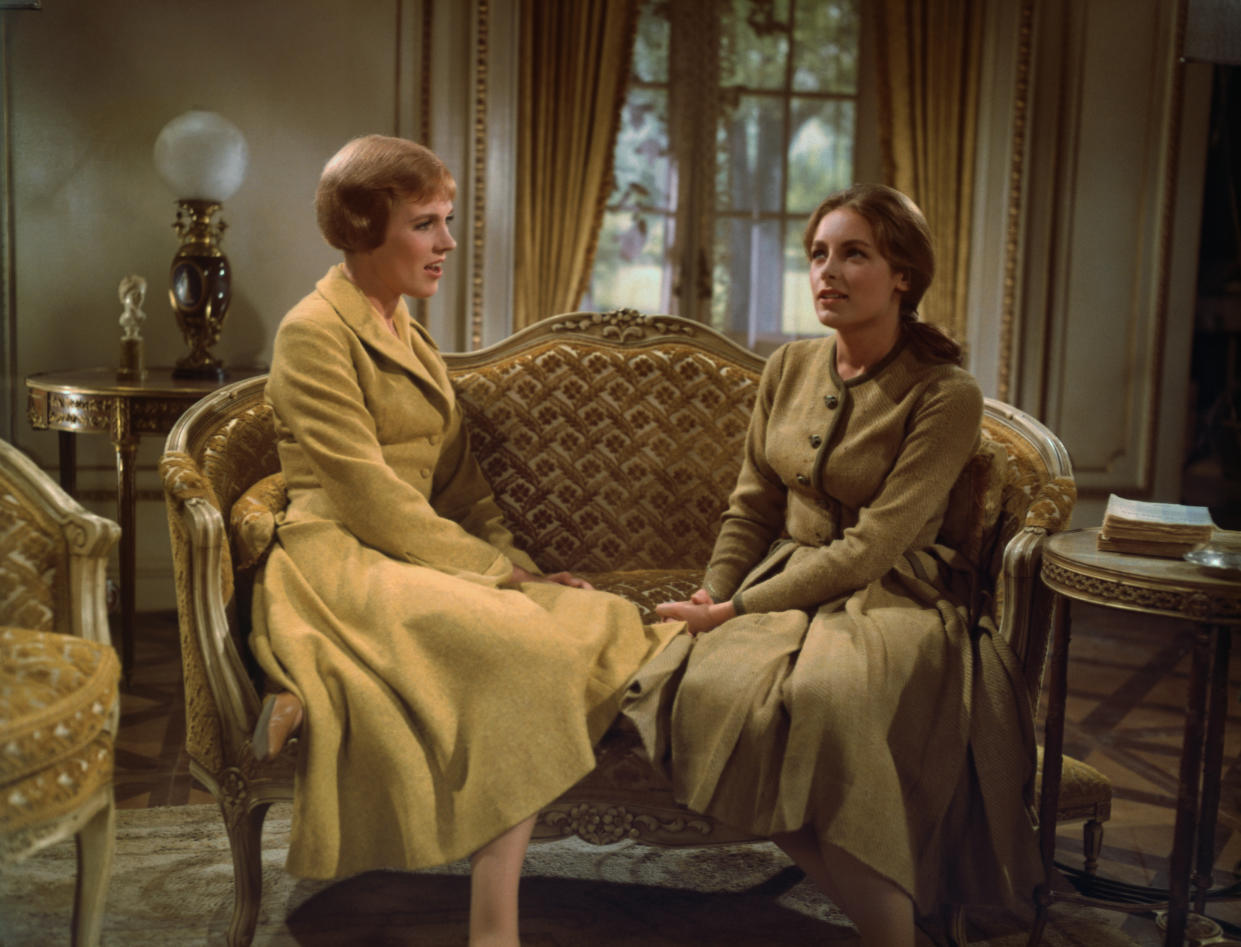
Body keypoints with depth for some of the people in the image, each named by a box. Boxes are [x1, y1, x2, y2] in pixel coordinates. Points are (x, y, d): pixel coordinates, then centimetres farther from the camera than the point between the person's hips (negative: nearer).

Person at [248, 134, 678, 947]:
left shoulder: (411, 338, 21)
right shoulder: (314, 332, -5)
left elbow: (462, 482, 17)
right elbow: (369, 498, -14)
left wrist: (521, 563, 2)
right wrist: (492, 570, -12)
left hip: (420, 557, 8)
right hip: (343, 566, -8)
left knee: (608, 623, -17)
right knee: (531, 645, -30)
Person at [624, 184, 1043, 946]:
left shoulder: (946, 394, -9)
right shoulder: (789, 368, 9)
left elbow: (871, 547, -15)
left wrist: (738, 609, -15)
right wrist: (709, 608, -3)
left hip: (893, 599, -5)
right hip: (786, 587, 5)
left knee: (827, 693, -38)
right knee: (702, 681, -27)